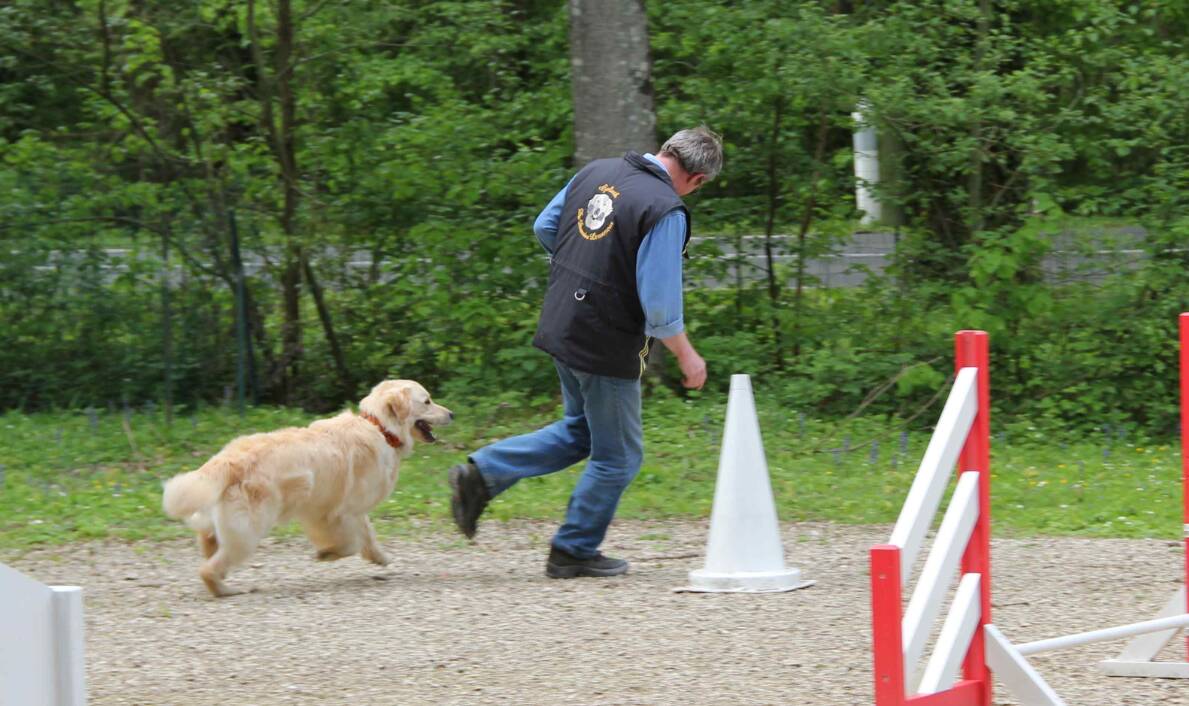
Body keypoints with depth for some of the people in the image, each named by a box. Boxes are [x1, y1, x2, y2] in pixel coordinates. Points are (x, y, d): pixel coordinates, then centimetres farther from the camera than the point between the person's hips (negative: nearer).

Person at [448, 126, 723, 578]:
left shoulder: (596, 172, 3)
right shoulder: (666, 210, -21)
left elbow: (544, 227, 14)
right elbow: (660, 304, -22)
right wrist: (687, 357, -8)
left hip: (559, 328, 8)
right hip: (608, 345, -8)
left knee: (580, 431, 25)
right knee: (618, 455, 10)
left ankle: (481, 474, 14)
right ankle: (574, 551, 18)